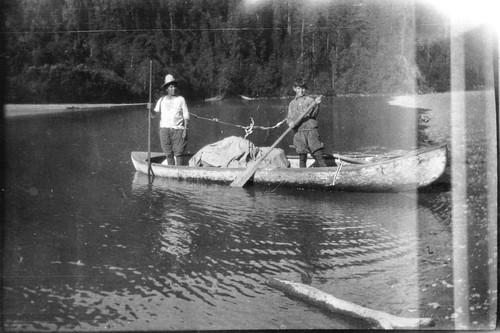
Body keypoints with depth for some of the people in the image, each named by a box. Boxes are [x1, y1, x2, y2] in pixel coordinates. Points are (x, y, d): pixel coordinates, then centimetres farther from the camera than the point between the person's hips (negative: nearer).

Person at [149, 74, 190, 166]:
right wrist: (150, 109, -12)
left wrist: (185, 129, -7)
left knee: (178, 153, -6)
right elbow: (155, 114, 9)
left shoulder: (181, 99, 4)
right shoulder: (161, 100, 10)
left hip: (178, 129, -2)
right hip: (164, 129, 2)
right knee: (169, 154, 4)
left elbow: (186, 116, 2)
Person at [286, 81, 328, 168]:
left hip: (311, 130, -3)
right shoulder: (292, 103, 18)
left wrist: (316, 104, -20)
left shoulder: (309, 100, 7)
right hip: (298, 132, 3)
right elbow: (289, 117, 14)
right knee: (302, 157, 3)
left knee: (318, 154, -9)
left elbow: (313, 114, -4)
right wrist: (290, 122, -8)